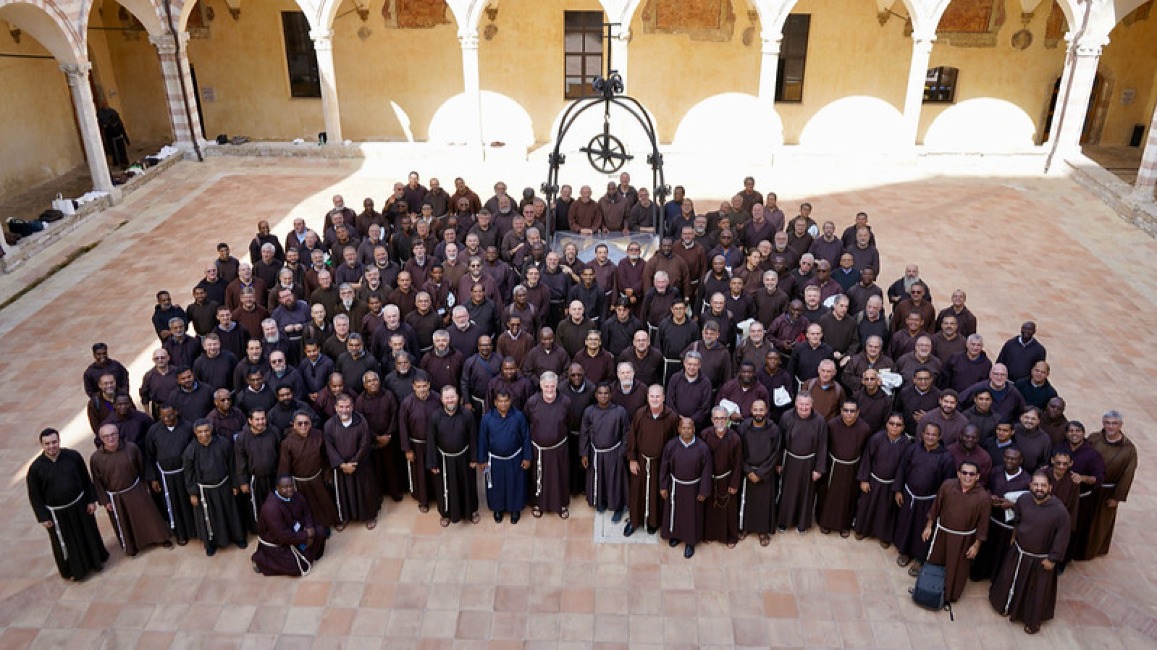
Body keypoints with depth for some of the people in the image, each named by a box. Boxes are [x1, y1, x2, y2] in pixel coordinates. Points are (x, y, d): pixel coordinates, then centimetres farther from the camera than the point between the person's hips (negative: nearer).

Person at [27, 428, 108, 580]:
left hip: (79, 505, 2)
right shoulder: (35, 468, -18)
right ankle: (72, 569, 39)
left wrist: (91, 500, 0)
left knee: (88, 534, 19)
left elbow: (86, 479, -3)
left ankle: (96, 559, 44)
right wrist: (43, 517, -6)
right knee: (66, 542, 16)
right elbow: (34, 496, -8)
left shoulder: (73, 456, -14)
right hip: (57, 513, -1)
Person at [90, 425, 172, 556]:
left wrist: (143, 486, 7)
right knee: (123, 523, 19)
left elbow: (141, 467, -2)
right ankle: (130, 545, 43)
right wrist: (104, 501, -4)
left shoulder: (131, 448, -19)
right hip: (115, 497, 0)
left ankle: (161, 538, 36)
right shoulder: (95, 458, -19)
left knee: (148, 515, 15)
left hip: (136, 490, 0)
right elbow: (97, 482, -7)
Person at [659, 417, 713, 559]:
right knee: (674, 511, 19)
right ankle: (675, 534, 45)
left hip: (693, 488, -1)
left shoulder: (702, 447, -19)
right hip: (675, 486, 1)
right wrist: (663, 487, -2)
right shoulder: (670, 445, -16)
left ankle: (690, 542, 34)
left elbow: (706, 471, -10)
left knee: (692, 514, 14)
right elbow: (664, 467, -5)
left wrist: (703, 491, -7)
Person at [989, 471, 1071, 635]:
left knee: (1038, 590, 16)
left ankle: (1033, 620, 40)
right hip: (1020, 552, 3)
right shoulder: (1023, 499, -16)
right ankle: (1008, 606, 50)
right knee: (1011, 580, 22)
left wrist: (1053, 558, -13)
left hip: (1041, 559, -3)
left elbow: (1062, 537, -17)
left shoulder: (1059, 510, -28)